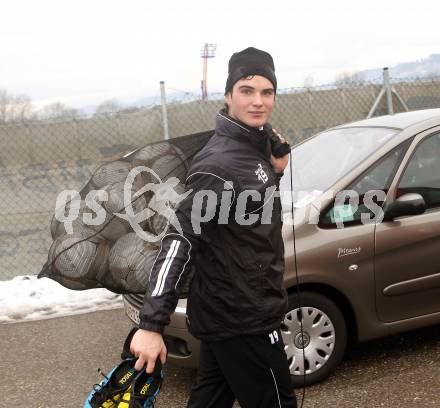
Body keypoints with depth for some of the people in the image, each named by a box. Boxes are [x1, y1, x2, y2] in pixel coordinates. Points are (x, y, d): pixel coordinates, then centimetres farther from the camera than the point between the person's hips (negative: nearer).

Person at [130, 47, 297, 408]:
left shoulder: (255, 145, 8)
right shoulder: (221, 163, -22)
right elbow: (179, 238, -28)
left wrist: (275, 171, 2)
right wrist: (152, 325, -34)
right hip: (243, 321, -9)